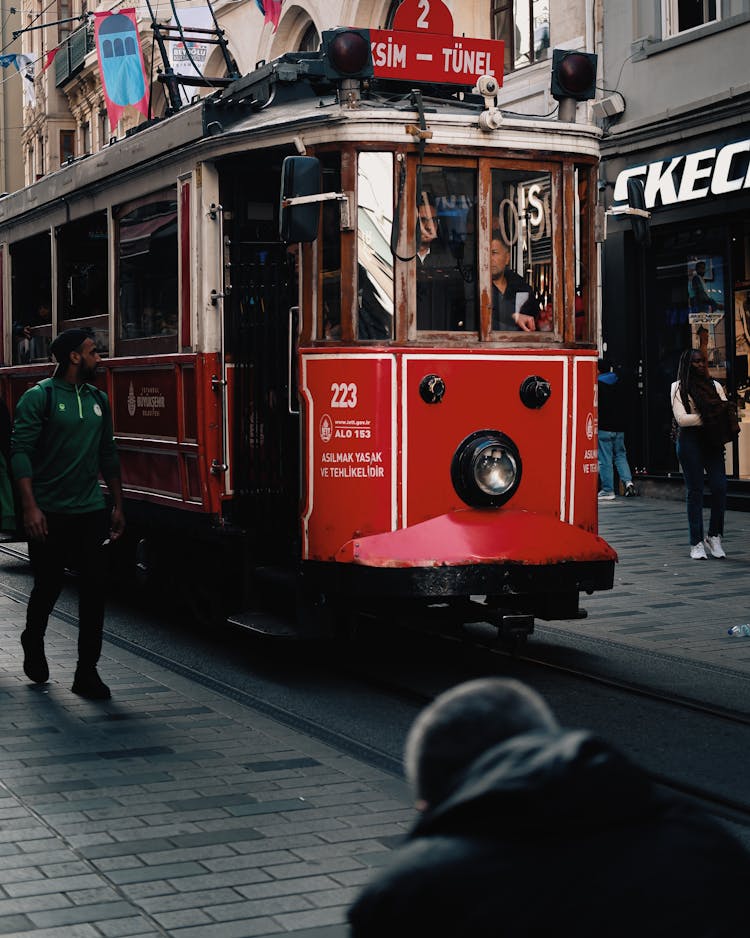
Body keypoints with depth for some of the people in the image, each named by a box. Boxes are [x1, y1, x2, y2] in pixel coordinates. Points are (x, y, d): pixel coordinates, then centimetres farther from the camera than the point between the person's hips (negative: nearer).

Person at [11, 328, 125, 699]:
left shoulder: (97, 400, 12)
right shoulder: (39, 397, -7)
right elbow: (21, 452, -12)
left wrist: (118, 506, 16)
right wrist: (30, 507, -19)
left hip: (90, 513, 5)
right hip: (50, 515, -4)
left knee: (94, 591, -2)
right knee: (48, 586, 9)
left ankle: (87, 672, 3)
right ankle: (33, 643, 38)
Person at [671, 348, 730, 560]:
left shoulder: (715, 386, 18)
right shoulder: (678, 387, 5)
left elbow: (726, 411, 11)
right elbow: (681, 419, -6)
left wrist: (727, 415, -12)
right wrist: (706, 418, -11)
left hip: (712, 441, 4)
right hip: (690, 441, -3)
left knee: (720, 487, -8)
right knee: (695, 491, -2)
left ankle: (714, 536, 7)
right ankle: (696, 543, 3)